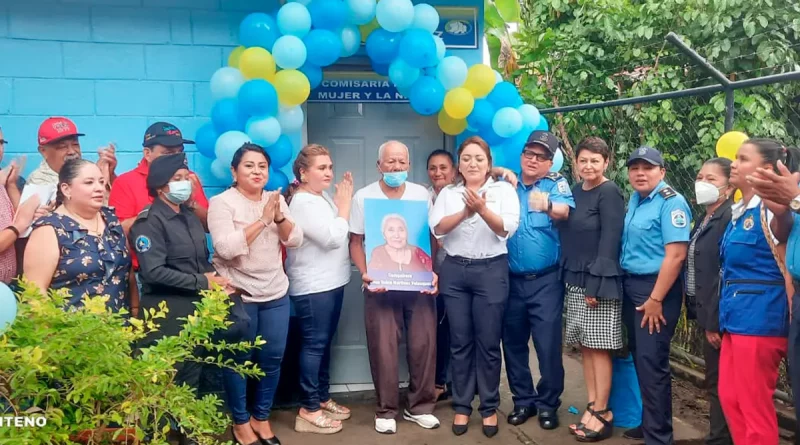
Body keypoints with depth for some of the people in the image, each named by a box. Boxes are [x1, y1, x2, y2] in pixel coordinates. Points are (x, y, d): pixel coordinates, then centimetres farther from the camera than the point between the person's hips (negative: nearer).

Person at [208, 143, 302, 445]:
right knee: (239, 359, 5)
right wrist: (262, 220, -22)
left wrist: (278, 216, -15)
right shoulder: (221, 202, -9)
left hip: (275, 294, 5)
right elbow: (226, 248, -22)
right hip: (237, 295, -5)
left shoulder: (276, 200, 8)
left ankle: (261, 417, 26)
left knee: (272, 357, 9)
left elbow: (295, 240, 2)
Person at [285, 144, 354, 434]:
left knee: (324, 343, 16)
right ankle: (308, 410, 5)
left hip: (331, 282, 9)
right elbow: (333, 238, -23)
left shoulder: (323, 197, 11)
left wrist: (343, 201, 3)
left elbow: (339, 233, 13)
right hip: (313, 287, -9)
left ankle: (322, 398, 27)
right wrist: (345, 203, -12)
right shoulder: (302, 203, -17)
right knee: (314, 344, -3)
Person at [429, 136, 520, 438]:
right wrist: (465, 212, -20)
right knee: (460, 341, 7)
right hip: (454, 271, 2)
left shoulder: (504, 190, 2)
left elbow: (507, 229, -10)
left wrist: (482, 209, -26)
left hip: (491, 270, -2)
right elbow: (437, 228, -5)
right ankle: (461, 406, 17)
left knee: (488, 342, 2)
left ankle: (489, 407, 15)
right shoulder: (448, 193, 9)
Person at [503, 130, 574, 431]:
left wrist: (548, 206, -45)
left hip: (545, 280, -3)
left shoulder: (557, 183, -2)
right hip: (511, 279, 3)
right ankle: (523, 400, 27)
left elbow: (564, 210, -25)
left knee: (548, 345, 0)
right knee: (513, 343, 12)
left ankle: (548, 403, 18)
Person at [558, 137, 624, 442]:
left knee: (599, 347, -2)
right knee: (585, 346, 10)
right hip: (575, 280, 7)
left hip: (599, 282, -7)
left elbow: (610, 241, -14)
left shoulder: (610, 193, -9)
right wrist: (567, 277, 7)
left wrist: (596, 285, -18)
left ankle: (602, 414, 7)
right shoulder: (574, 192, 12)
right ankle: (592, 407, 19)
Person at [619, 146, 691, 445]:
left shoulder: (671, 202, -14)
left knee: (652, 362, -5)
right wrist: (625, 287, 11)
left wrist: (656, 299, -21)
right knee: (638, 358, 16)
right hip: (630, 286, 8)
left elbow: (676, 255, -21)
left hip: (656, 288, -8)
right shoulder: (634, 200, 11)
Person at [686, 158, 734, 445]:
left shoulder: (730, 219, -15)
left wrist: (715, 321, -21)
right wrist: (702, 315, 13)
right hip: (707, 314, 9)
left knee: (720, 384, 0)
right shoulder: (703, 220, 14)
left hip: (720, 317, -9)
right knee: (715, 383, 15)